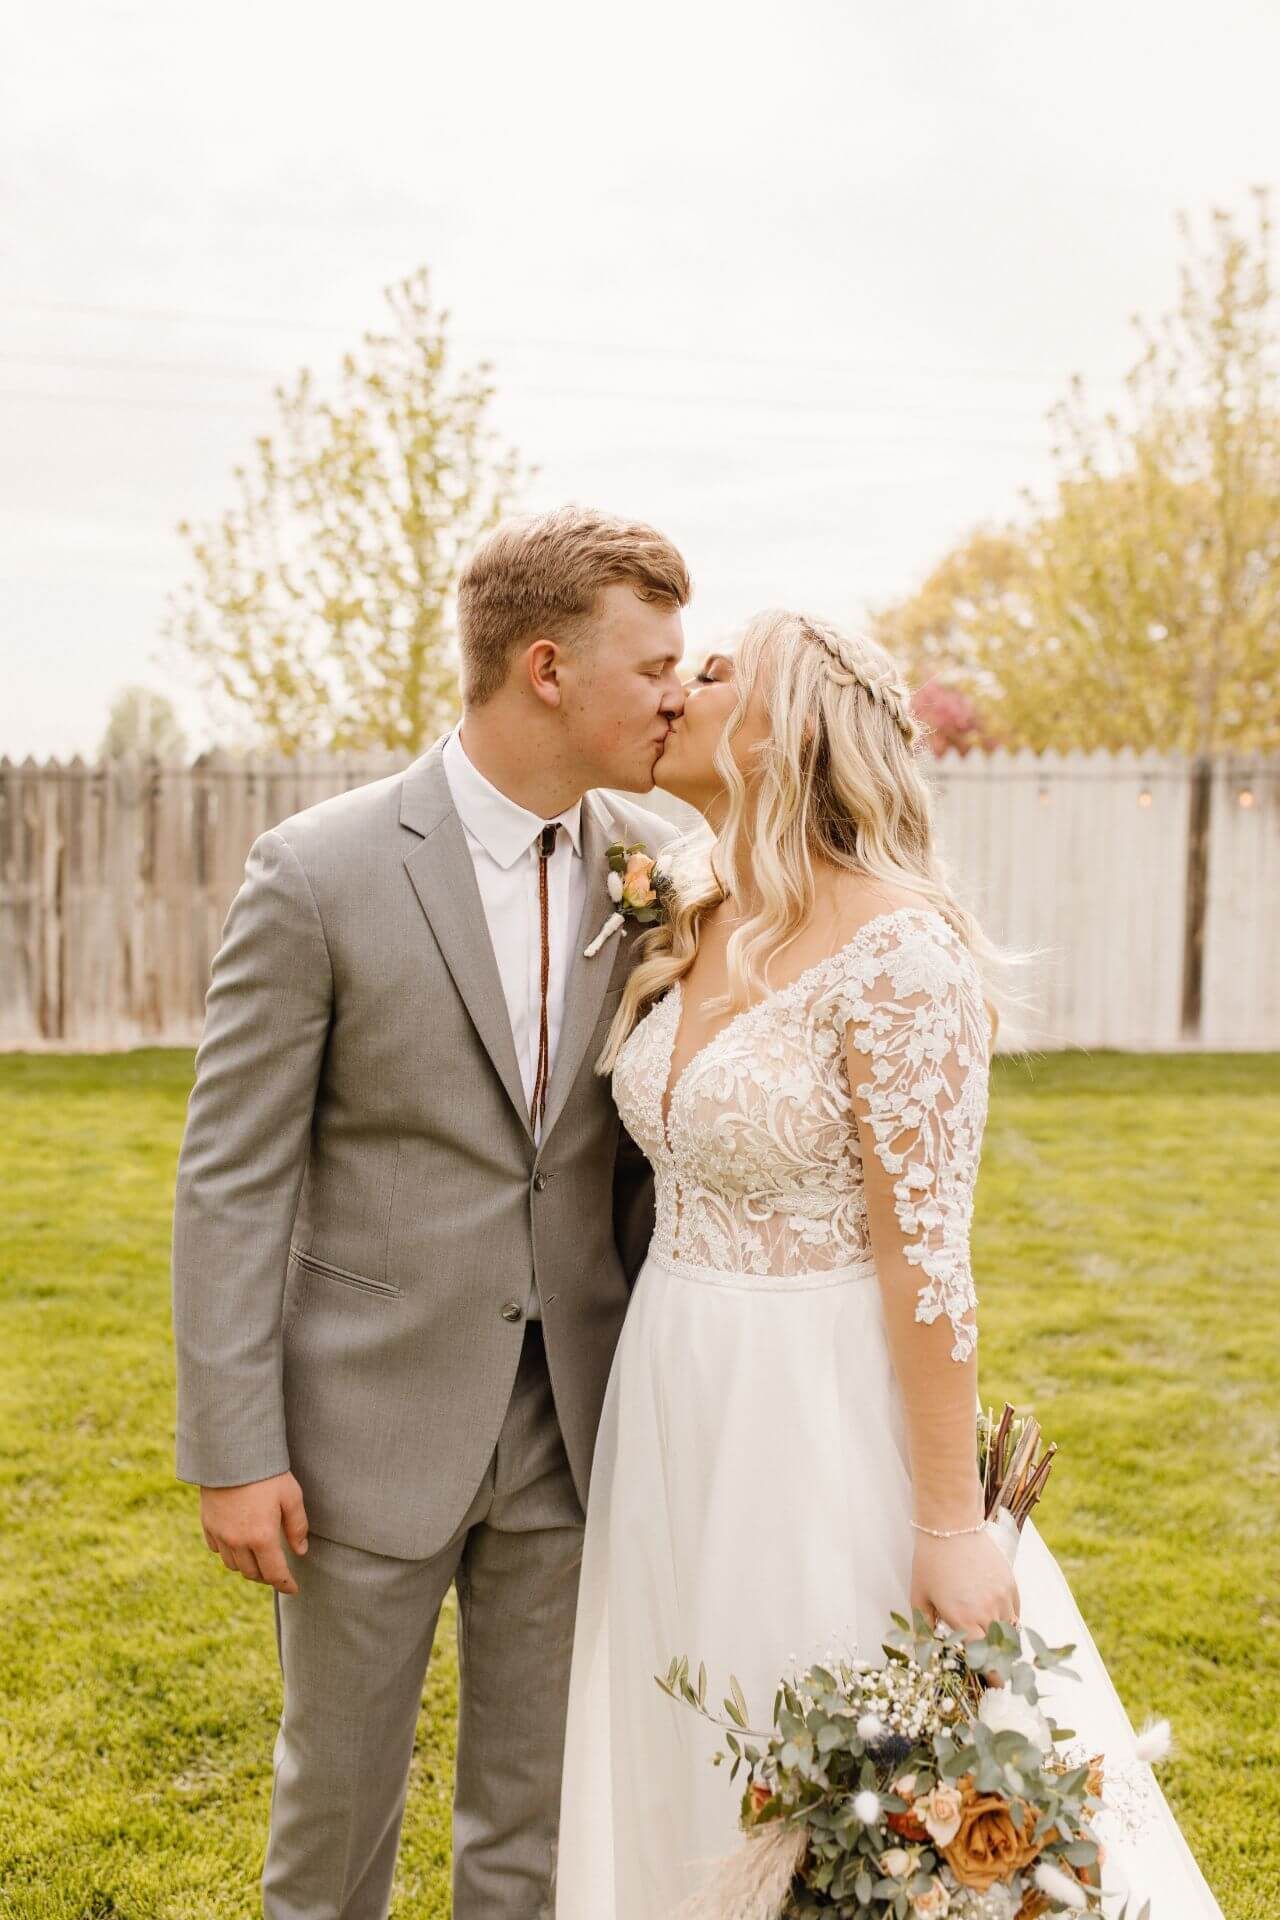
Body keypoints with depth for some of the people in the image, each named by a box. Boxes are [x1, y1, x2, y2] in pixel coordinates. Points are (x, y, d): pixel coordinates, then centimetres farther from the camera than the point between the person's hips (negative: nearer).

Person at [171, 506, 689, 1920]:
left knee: (536, 1806, 17)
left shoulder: (651, 865, -1)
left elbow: (652, 1142, 7)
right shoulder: (318, 872, -13)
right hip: (372, 1425, -3)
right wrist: (232, 1452, -10)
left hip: (570, 1425, 3)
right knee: (336, 1786, 17)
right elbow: (232, 1181, -10)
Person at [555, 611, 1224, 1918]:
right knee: (688, 1771, 20)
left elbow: (928, 1255, -18)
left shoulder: (896, 947, -18)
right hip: (674, 1410, 7)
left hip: (821, 1415, -7)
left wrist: (952, 1523, -16)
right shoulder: (685, 933, 5)